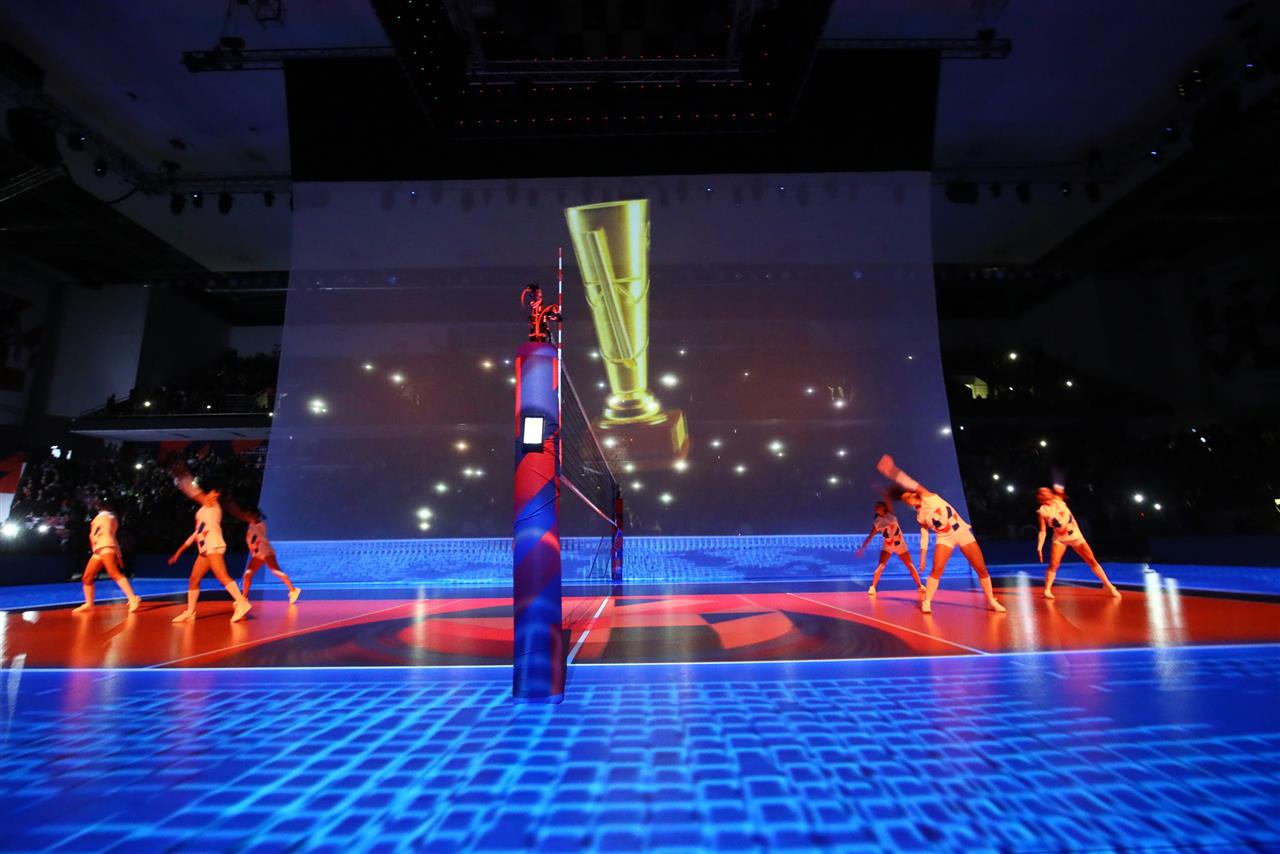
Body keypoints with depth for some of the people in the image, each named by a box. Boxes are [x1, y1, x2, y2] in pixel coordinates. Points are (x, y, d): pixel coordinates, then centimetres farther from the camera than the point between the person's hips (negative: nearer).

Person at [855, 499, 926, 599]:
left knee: (910, 565, 5)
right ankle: (872, 587, -11)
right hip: (887, 546, 0)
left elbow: (888, 503, -27)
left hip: (900, 544, 0)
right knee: (880, 566, -17)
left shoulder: (891, 515, -13)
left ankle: (920, 586, 21)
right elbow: (870, 536, -5)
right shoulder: (877, 522, -10)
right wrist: (862, 547, -9)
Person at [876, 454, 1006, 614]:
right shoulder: (919, 517, 6)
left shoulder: (928, 497, -6)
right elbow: (924, 536, 8)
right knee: (936, 570, -15)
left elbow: (909, 483, -19)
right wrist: (922, 558, 2)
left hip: (962, 531, -2)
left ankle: (991, 601, 17)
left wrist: (892, 470, -26)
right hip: (945, 538, 3)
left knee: (981, 568, 0)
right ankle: (926, 602, -7)